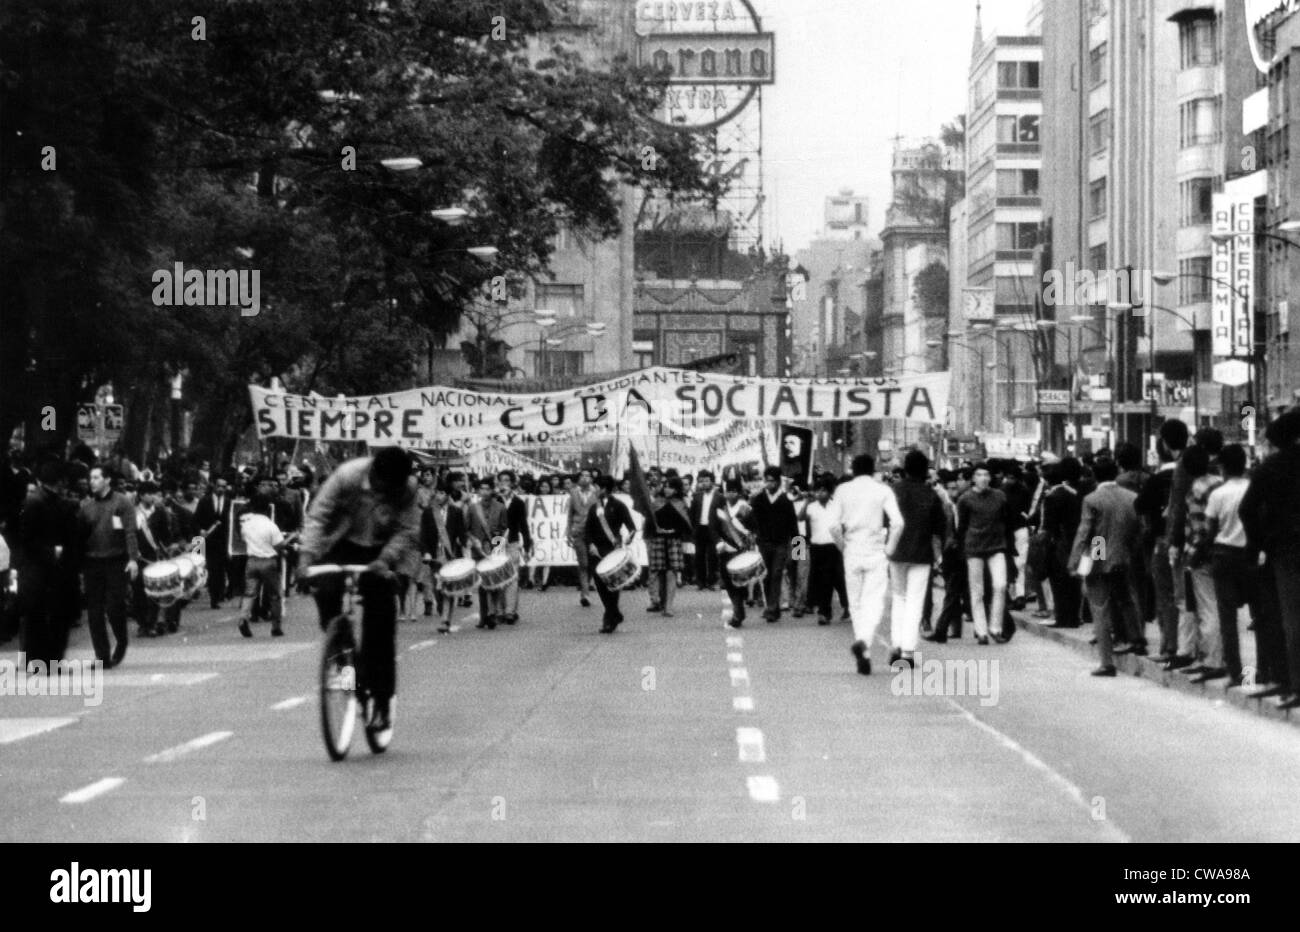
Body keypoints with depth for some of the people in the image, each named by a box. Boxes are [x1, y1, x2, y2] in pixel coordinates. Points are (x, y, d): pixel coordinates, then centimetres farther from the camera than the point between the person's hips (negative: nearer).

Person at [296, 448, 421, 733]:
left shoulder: (407, 488, -19)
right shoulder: (347, 476, -23)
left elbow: (408, 531, -20)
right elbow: (317, 515, -21)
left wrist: (387, 559, -38)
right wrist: (307, 556, -33)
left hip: (379, 555, 0)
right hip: (342, 545, 0)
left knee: (380, 625, -7)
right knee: (325, 591, -28)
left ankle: (381, 700, 2)